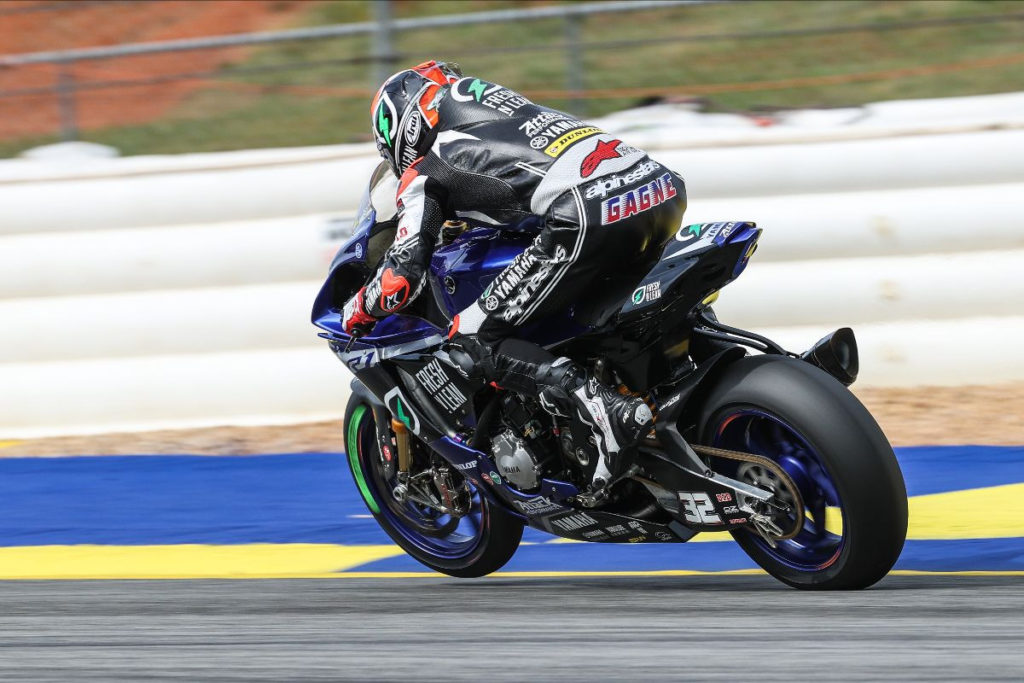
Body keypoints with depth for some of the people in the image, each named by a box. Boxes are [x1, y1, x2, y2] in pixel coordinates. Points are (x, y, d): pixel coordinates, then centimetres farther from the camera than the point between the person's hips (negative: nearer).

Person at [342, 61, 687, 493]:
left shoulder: (425, 173, 13)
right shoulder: (507, 105, 33)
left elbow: (401, 279, 4)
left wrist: (355, 312, 24)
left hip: (591, 217, -8)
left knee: (472, 345, 1)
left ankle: (604, 408, -19)